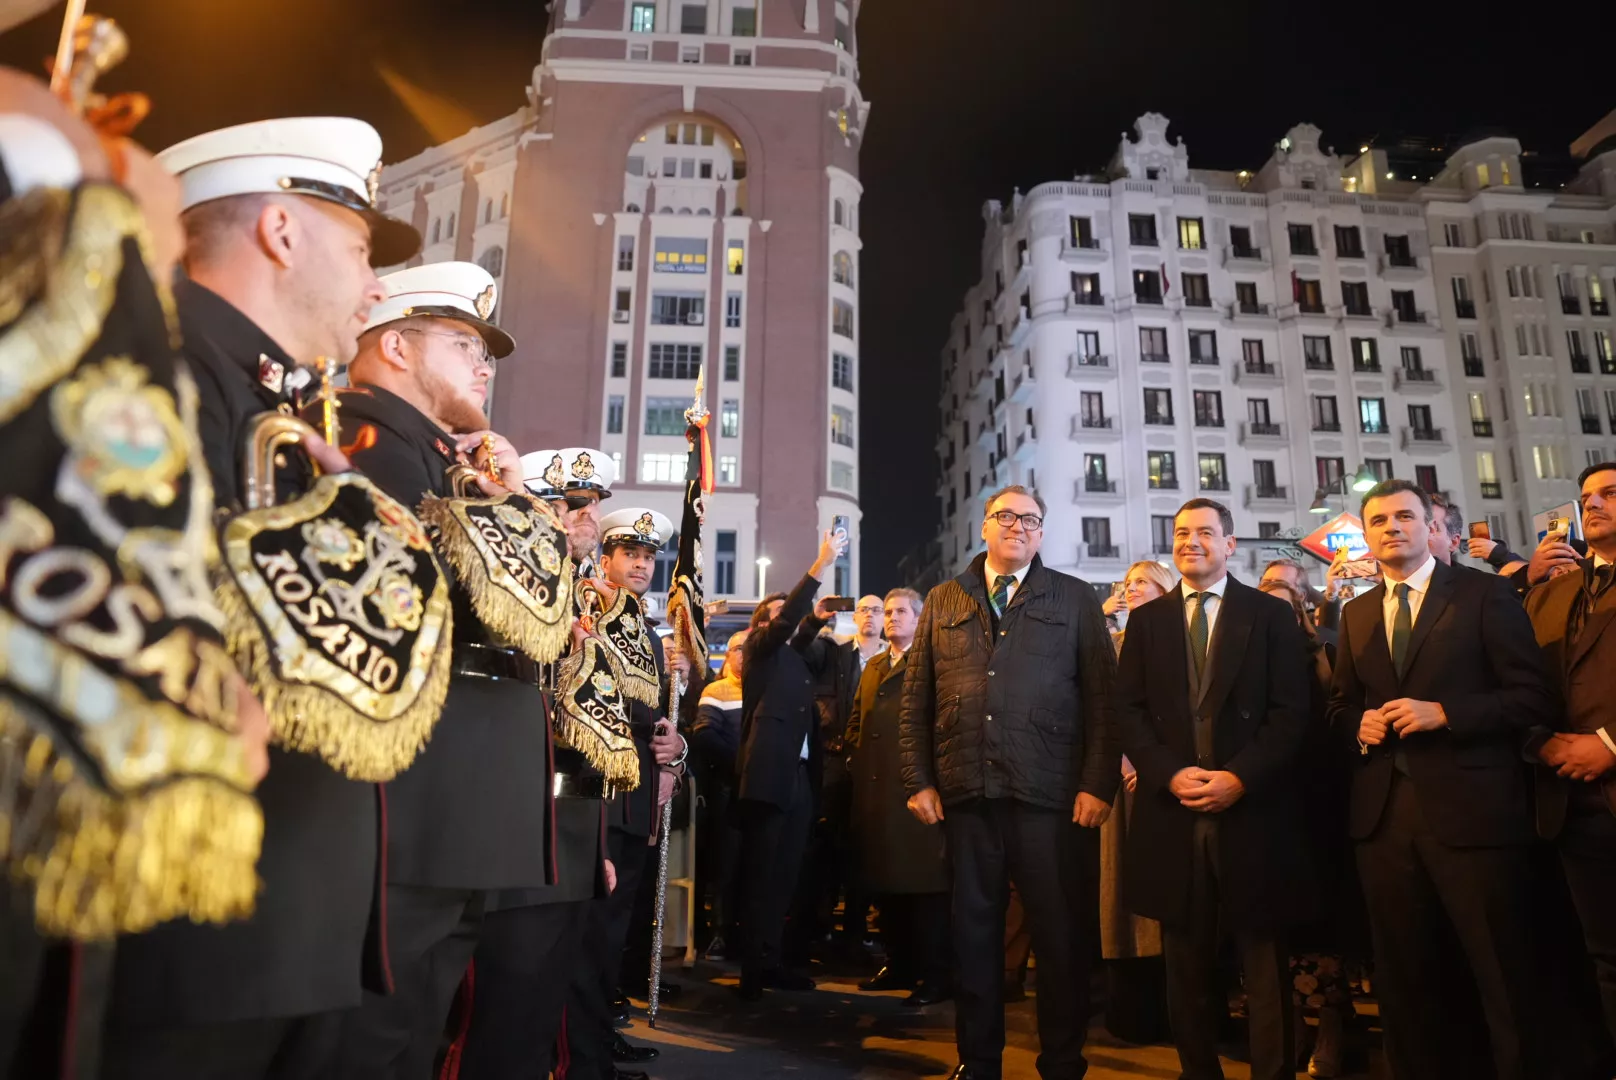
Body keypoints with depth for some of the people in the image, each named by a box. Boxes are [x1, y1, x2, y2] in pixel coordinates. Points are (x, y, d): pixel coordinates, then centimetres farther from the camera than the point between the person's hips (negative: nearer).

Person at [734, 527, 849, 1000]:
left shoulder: (794, 656, 26)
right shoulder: (760, 647, 3)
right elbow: (788, 619, -13)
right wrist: (823, 563, -18)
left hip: (799, 774, 7)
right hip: (769, 773, -7)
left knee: (785, 874, 8)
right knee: (760, 873, -4)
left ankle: (771, 961, 14)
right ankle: (753, 967, 1)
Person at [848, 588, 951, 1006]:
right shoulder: (872, 668, 22)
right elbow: (856, 722, 24)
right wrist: (857, 758, 10)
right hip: (875, 788, 7)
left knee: (924, 880, -4)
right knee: (885, 880, 10)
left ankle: (935, 974, 4)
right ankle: (899, 964, 21)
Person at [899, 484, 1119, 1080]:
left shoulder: (1076, 600, 6)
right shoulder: (943, 602, 11)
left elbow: (1102, 698, 1)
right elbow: (916, 700, 10)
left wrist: (1097, 785, -7)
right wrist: (919, 781, 3)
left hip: (1051, 797, -2)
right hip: (966, 794, 2)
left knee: (1062, 936, 6)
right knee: (973, 933, 11)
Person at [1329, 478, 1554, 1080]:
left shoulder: (1483, 594, 0)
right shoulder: (1356, 614, 15)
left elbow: (1531, 696, -6)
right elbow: (1340, 704, 21)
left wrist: (1443, 713, -17)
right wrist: (1359, 724, 0)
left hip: (1470, 810, -5)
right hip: (1383, 812, 5)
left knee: (1505, 979, 5)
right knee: (1404, 979, 14)